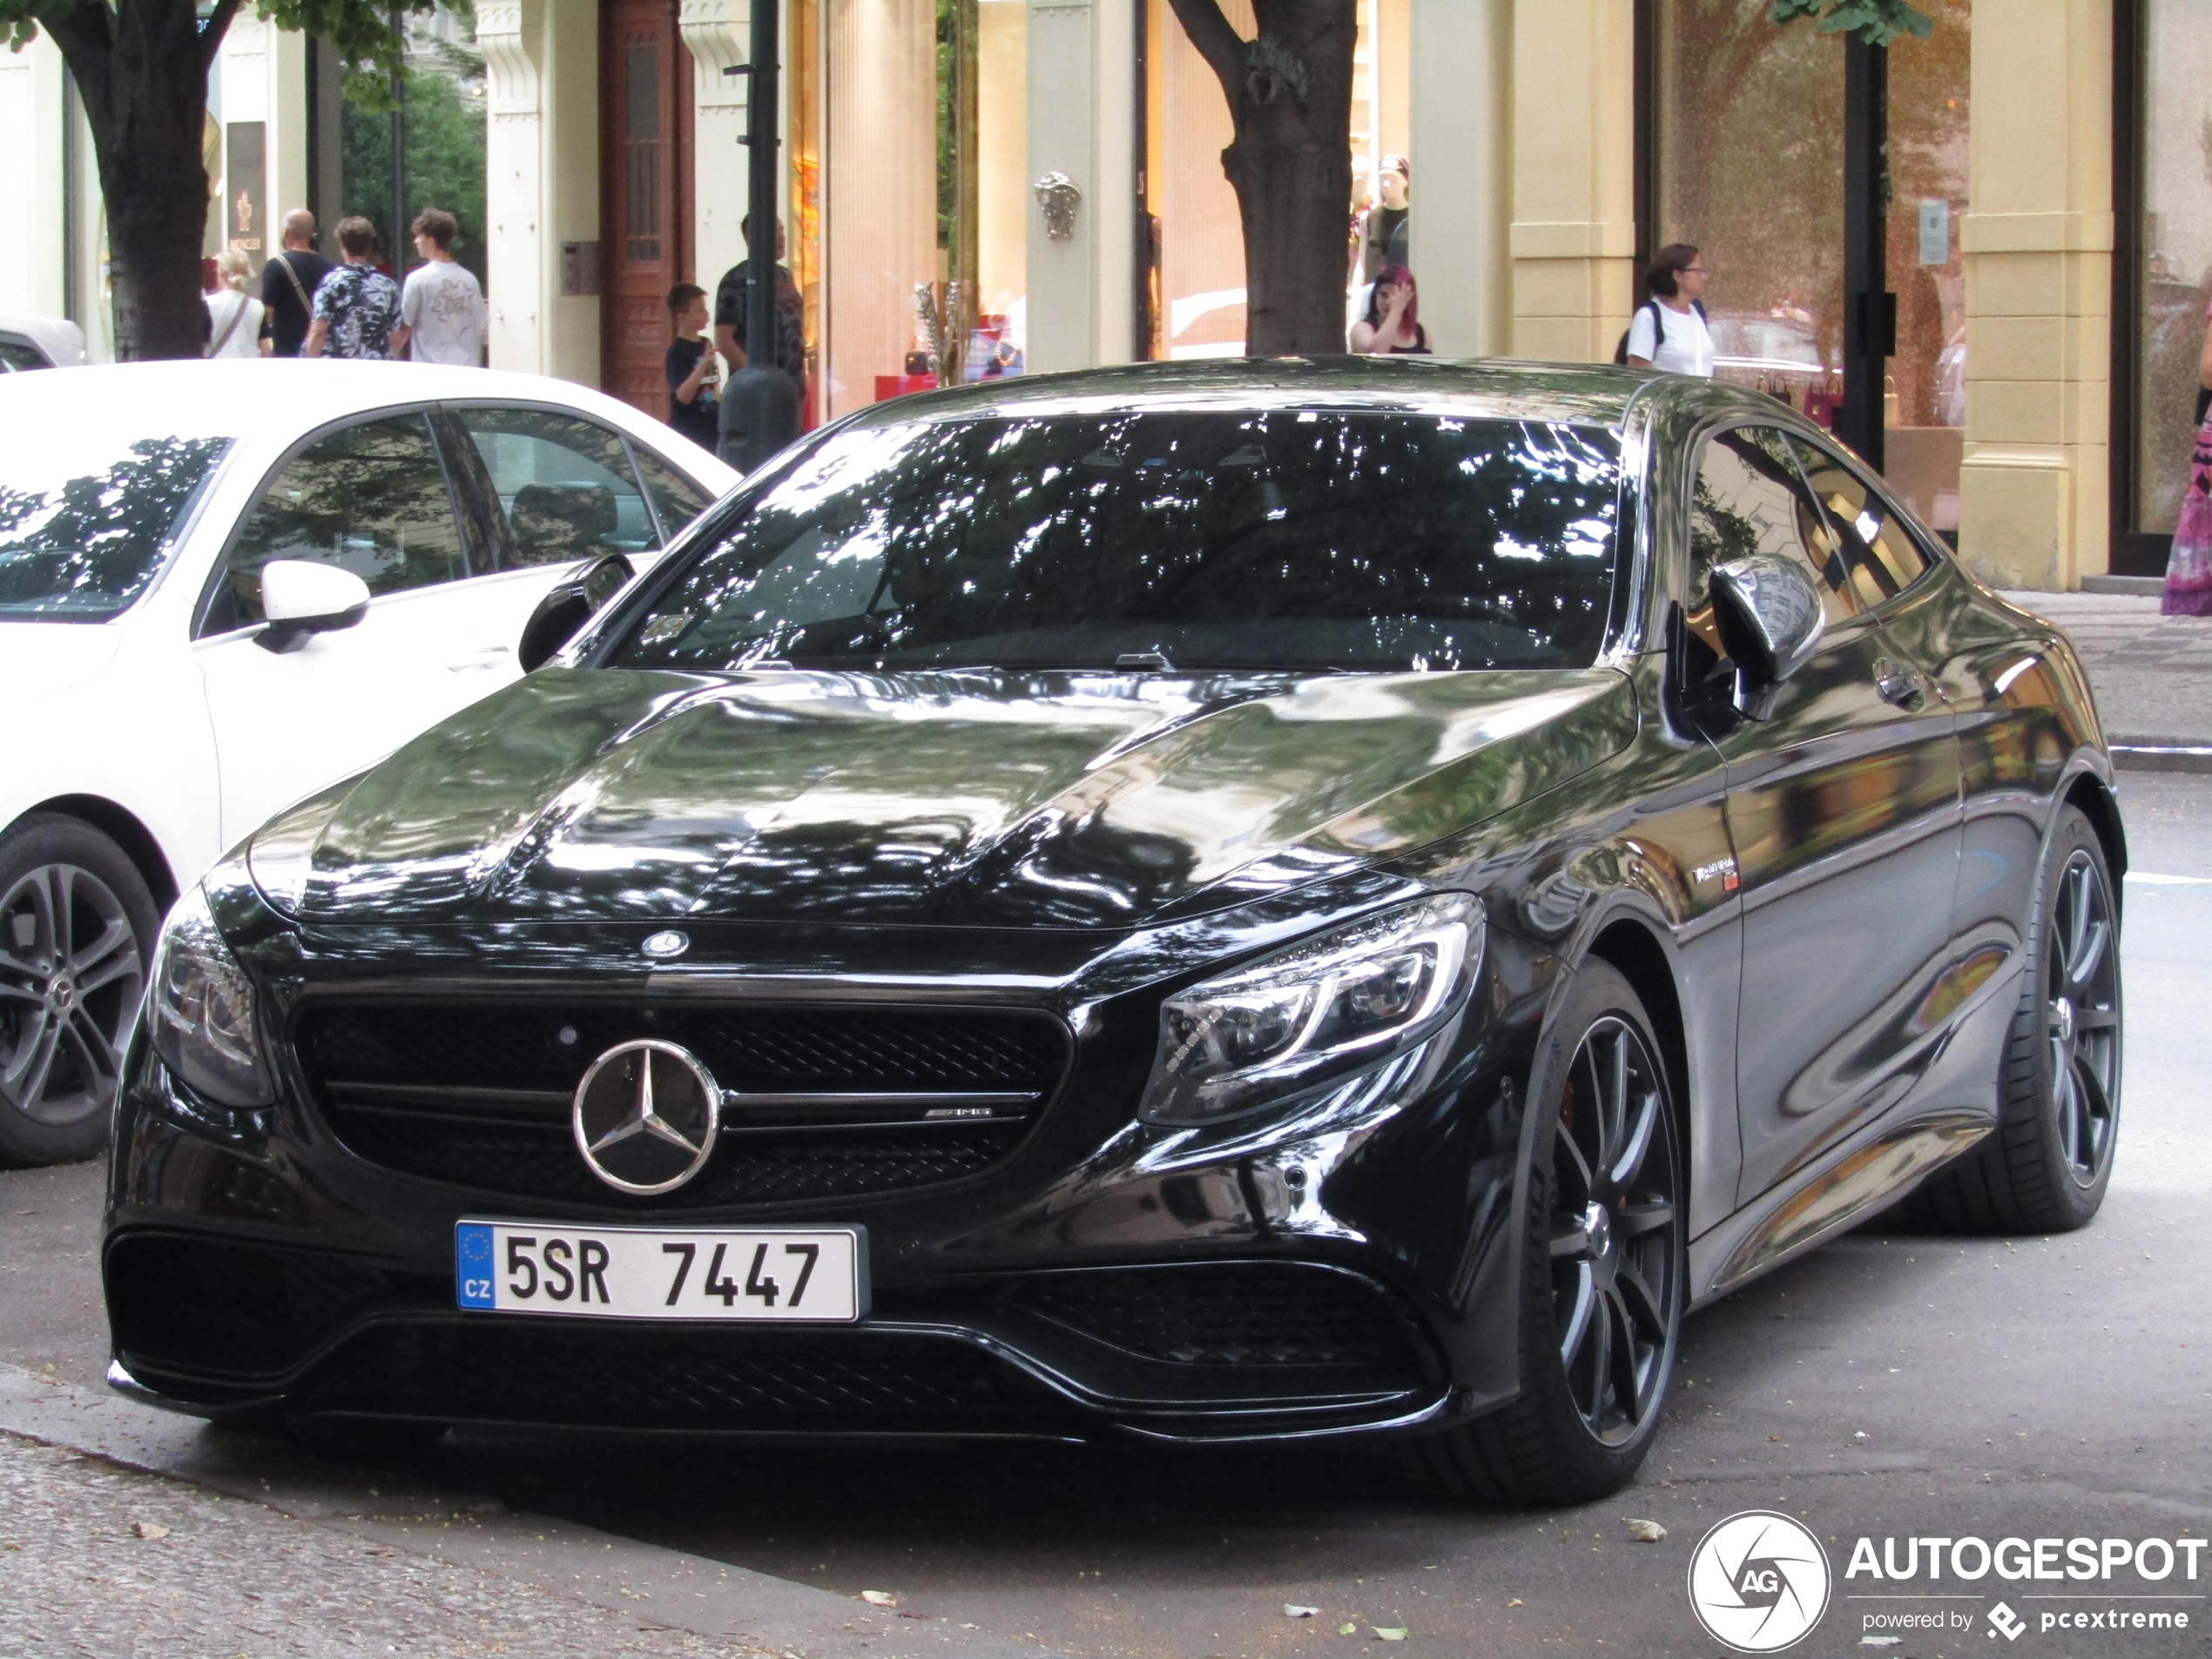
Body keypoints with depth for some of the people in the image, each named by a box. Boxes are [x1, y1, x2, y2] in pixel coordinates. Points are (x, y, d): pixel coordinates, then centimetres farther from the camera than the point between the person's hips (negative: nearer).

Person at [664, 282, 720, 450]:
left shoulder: (705, 345, 11)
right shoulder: (677, 352, -13)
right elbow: (683, 396, -23)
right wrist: (701, 366, -33)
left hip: (709, 425, 8)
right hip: (687, 431, -8)